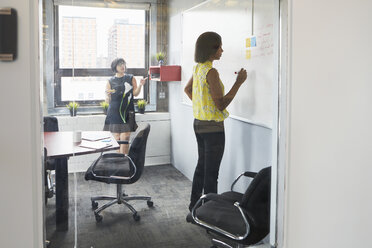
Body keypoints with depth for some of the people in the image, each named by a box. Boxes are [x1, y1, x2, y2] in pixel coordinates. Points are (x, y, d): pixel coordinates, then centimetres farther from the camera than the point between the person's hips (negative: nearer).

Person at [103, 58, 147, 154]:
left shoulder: (131, 78, 10)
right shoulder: (110, 81, 10)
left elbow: (135, 93, 6)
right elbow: (108, 101, 9)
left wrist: (140, 85, -11)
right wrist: (107, 95, -13)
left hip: (127, 112, -1)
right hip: (114, 113, 1)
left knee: (125, 138, -9)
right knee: (116, 138, 3)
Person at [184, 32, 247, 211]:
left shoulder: (198, 68, 8)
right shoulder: (211, 72, -20)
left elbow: (187, 89, 26)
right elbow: (221, 104, -23)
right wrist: (238, 82, -20)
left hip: (199, 123, 10)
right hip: (213, 127, -10)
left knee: (202, 165, 20)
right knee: (211, 172, -1)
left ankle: (195, 204, 31)